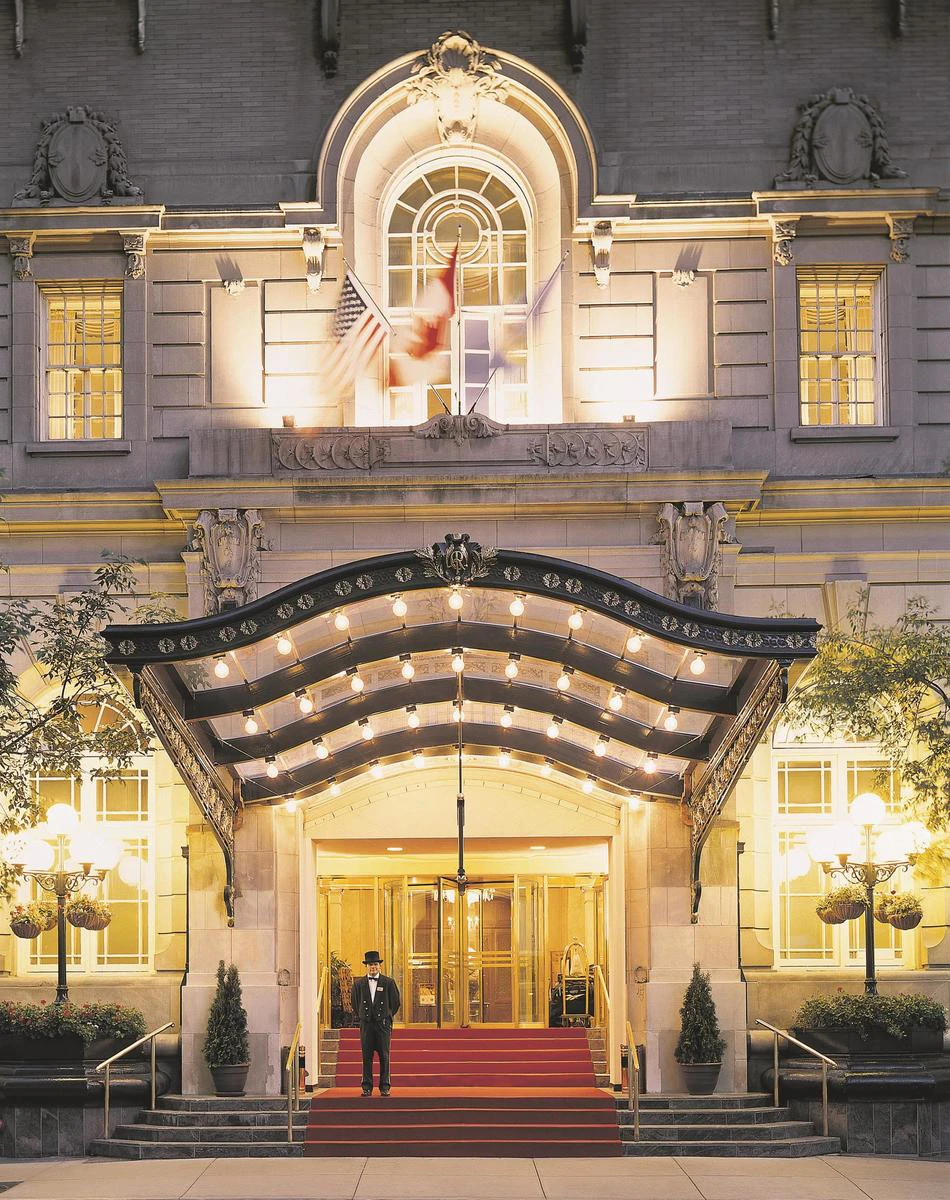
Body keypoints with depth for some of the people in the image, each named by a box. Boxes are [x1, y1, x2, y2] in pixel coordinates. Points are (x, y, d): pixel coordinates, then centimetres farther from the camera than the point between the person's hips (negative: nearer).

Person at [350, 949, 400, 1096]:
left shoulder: (388, 982, 2)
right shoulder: (359, 984, 7)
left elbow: (395, 1002, 9)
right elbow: (354, 1003, 16)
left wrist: (386, 1017, 10)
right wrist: (362, 1016, 13)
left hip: (383, 1024, -1)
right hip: (366, 1024, 1)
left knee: (384, 1056, 0)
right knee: (366, 1057, 0)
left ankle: (385, 1087, 4)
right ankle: (367, 1088, 4)